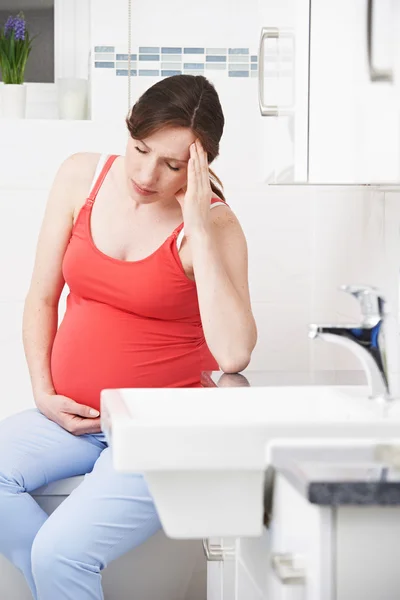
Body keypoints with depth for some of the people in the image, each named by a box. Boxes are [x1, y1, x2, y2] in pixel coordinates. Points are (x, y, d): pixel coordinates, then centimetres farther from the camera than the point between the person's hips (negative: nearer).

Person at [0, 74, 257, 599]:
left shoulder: (214, 225, -10)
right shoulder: (83, 176, 3)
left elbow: (233, 353, -26)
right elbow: (42, 297, 11)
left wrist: (197, 227, -25)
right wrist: (44, 393, -1)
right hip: (72, 416, 5)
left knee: (59, 552, -24)